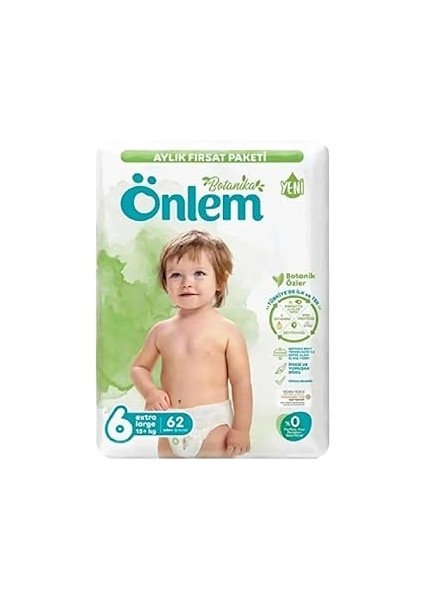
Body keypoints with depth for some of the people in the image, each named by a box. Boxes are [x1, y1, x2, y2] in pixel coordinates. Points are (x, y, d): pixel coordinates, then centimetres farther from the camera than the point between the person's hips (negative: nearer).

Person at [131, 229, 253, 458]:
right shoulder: (161, 330, 2)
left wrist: (241, 430, -8)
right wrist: (150, 392, -5)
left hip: (213, 426, -4)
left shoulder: (227, 330, -9)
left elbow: (241, 382, -7)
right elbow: (139, 367, 14)